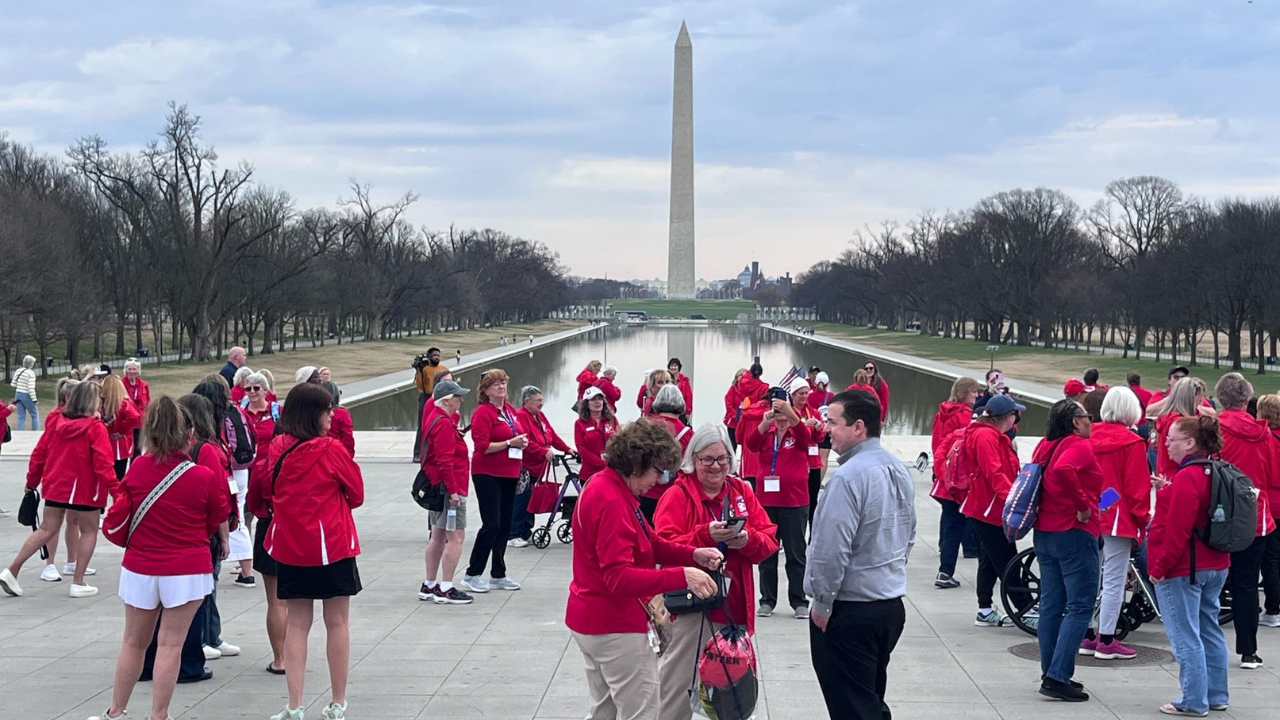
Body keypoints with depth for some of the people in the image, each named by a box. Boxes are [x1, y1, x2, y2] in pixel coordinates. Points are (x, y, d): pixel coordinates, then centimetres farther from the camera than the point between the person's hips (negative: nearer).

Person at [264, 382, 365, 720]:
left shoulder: (278, 448, 0)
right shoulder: (331, 449, -12)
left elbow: (268, 492, 14)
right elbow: (356, 494, -1)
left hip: (289, 546, 4)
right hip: (332, 545, -4)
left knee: (297, 624, 9)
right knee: (337, 623, 6)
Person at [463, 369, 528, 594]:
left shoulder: (510, 410, 12)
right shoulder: (482, 413, -11)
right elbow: (482, 446, -18)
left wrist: (522, 441, 5)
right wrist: (510, 443, -20)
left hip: (509, 474, 8)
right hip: (488, 475, -8)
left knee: (505, 526, 10)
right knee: (491, 525, -10)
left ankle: (498, 575, 19)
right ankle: (472, 575, 0)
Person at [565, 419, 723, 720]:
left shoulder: (607, 485, 7)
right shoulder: (612, 502, -25)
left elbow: (650, 544, 11)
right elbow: (619, 577, -31)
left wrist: (693, 555, -4)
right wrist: (681, 576, -36)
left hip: (592, 618, 11)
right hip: (615, 625, -11)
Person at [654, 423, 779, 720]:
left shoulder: (742, 492, 9)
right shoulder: (677, 495, -6)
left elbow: (770, 540, 5)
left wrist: (748, 539, -17)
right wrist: (705, 535, -28)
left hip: (733, 605, 5)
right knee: (679, 681, -2)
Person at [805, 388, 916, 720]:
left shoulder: (848, 476, -21)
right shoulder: (899, 469, 7)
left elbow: (832, 549, -22)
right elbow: (908, 537, 17)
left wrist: (822, 603, -11)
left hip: (850, 612, -9)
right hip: (891, 603, 9)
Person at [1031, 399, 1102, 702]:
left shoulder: (1045, 446, 11)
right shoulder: (1080, 446, -14)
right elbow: (1063, 469, -33)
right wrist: (1083, 505, -23)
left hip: (1045, 532, 8)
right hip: (1074, 533, -8)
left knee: (1051, 605, 13)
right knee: (1080, 606, -5)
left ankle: (1050, 674, 18)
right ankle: (1058, 677, -11)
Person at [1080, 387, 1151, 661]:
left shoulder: (1089, 438, 5)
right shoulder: (1132, 443, -10)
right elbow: (1137, 487, -10)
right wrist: (1143, 521, 0)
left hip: (1090, 518, 6)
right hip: (1119, 520, -6)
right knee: (1114, 581, -1)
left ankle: (1088, 637, 18)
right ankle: (1106, 641, 0)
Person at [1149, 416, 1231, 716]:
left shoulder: (1186, 478, -19)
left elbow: (1177, 529, -22)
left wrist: (1160, 567, -16)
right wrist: (1168, 491, 9)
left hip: (1182, 568, -10)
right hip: (1215, 565, 10)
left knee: (1185, 637, -3)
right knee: (1209, 631, 15)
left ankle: (1194, 702, 1)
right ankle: (1216, 695, 22)